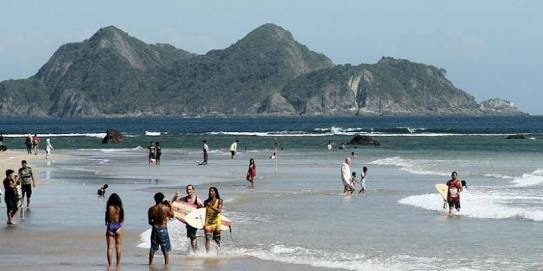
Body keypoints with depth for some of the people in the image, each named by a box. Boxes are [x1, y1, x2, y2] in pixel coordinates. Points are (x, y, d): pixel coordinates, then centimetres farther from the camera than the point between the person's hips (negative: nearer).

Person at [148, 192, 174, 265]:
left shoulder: (151, 209, -4)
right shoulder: (166, 208, -11)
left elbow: (150, 222, 3)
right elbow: (172, 215, 7)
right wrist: (170, 206, 15)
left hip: (155, 229, 2)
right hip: (163, 229, -2)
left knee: (153, 248, 13)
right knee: (166, 248, 8)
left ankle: (150, 262, 15)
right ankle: (166, 262, 5)